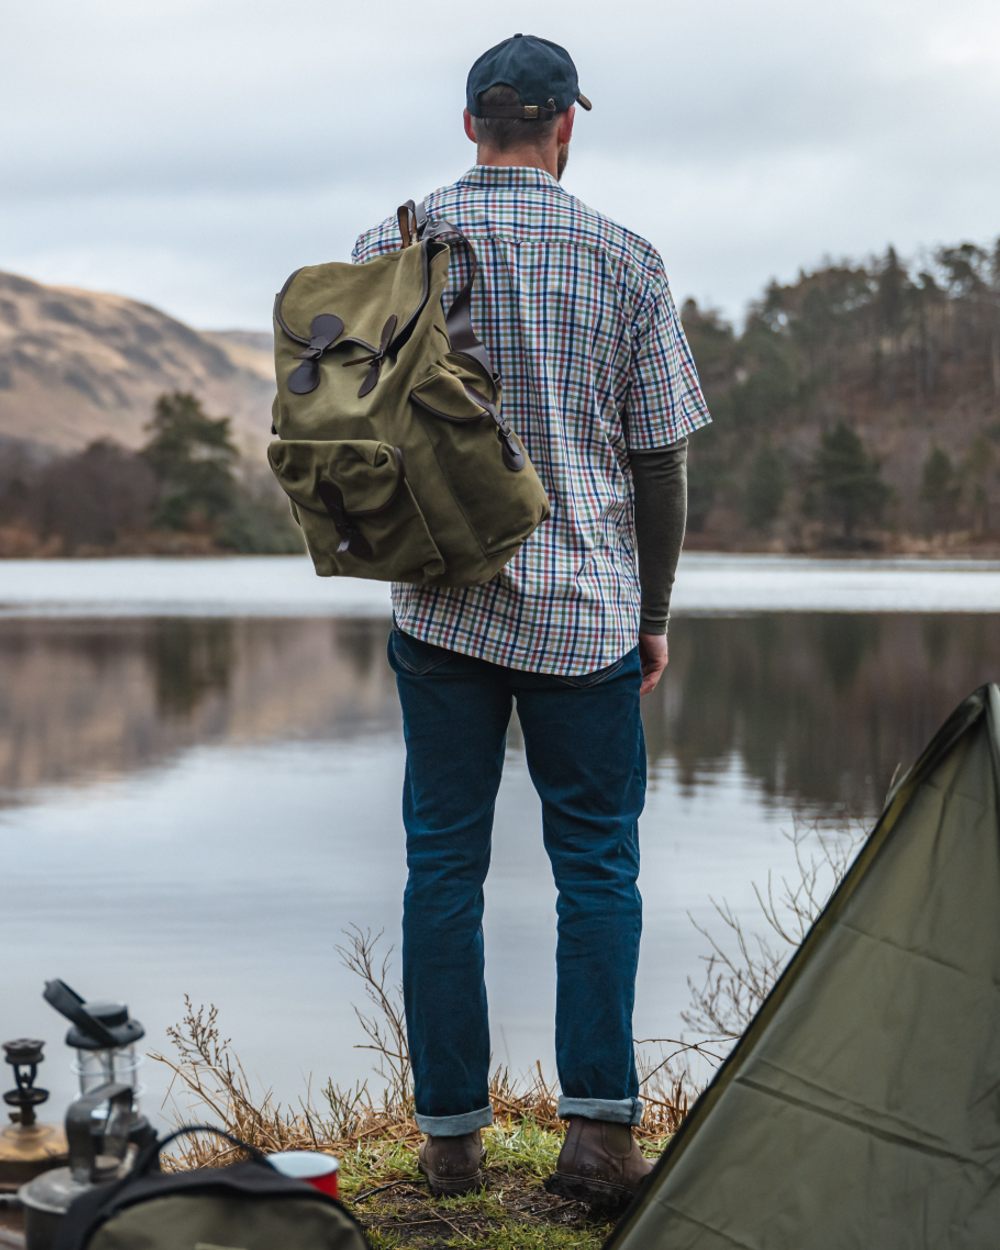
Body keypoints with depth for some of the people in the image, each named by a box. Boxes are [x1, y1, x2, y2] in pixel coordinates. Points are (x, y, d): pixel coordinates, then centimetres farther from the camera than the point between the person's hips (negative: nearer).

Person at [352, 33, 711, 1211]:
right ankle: (598, 1124, -1)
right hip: (589, 614, -1)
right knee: (597, 863, 8)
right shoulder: (625, 262, -3)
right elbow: (660, 458, 1)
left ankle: (449, 1133, 14)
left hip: (440, 611, 1)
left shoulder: (388, 250, 0)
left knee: (442, 863, 9)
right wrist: (654, 614, 11)